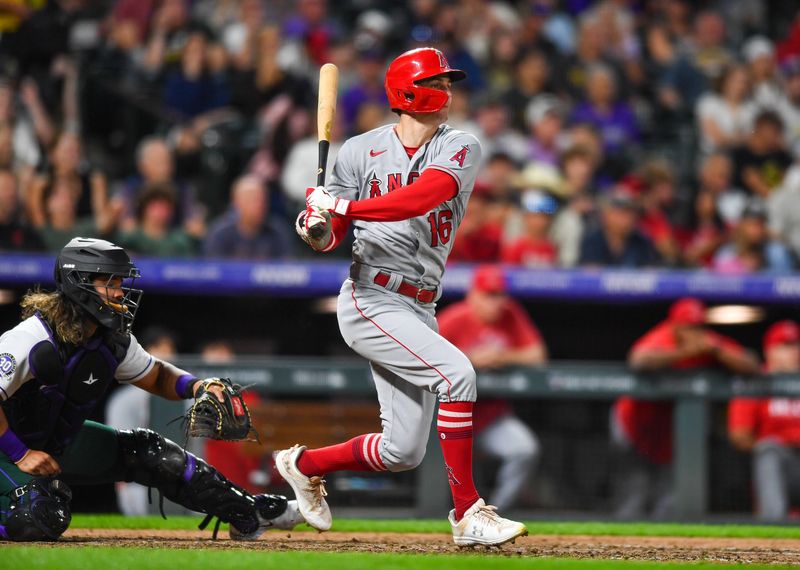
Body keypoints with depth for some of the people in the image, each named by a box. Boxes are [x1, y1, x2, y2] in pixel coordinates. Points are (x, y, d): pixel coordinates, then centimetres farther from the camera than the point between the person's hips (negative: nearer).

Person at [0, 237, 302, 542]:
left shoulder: (115, 342, -6)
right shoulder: (34, 340, -31)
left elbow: (157, 376, 11)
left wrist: (193, 385, -10)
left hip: (60, 442, 7)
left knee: (151, 452, 1)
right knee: (43, 519, -34)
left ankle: (251, 513, 11)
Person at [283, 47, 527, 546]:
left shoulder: (460, 149, 0)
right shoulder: (362, 152, -1)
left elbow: (421, 197, -20)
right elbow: (328, 242, 2)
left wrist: (344, 207, -27)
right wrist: (317, 228, -21)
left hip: (420, 311, 5)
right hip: (370, 300, -5)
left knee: (404, 451, 7)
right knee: (456, 373, -25)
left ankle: (305, 464, 32)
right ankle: (469, 515, -22)